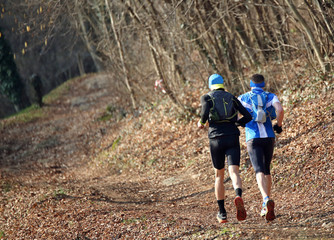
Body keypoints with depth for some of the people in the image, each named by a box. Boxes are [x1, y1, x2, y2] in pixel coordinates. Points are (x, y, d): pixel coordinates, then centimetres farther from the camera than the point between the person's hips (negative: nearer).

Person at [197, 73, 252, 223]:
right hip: (232, 138, 0)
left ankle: (222, 213, 18)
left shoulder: (206, 97, 9)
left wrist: (201, 123, 8)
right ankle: (238, 197, -46)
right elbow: (247, 117, 9)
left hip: (216, 139, 0)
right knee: (234, 173, -13)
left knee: (219, 176, 17)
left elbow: (205, 111, -14)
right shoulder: (232, 98, 17)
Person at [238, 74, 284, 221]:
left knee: (259, 171, -14)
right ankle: (266, 208, 22)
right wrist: (278, 125, 7)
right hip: (269, 137, 2)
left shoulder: (243, 98, 10)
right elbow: (280, 110, -10)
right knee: (266, 170, 19)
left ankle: (267, 200, -40)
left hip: (253, 139, -2)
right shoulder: (271, 97, 10)